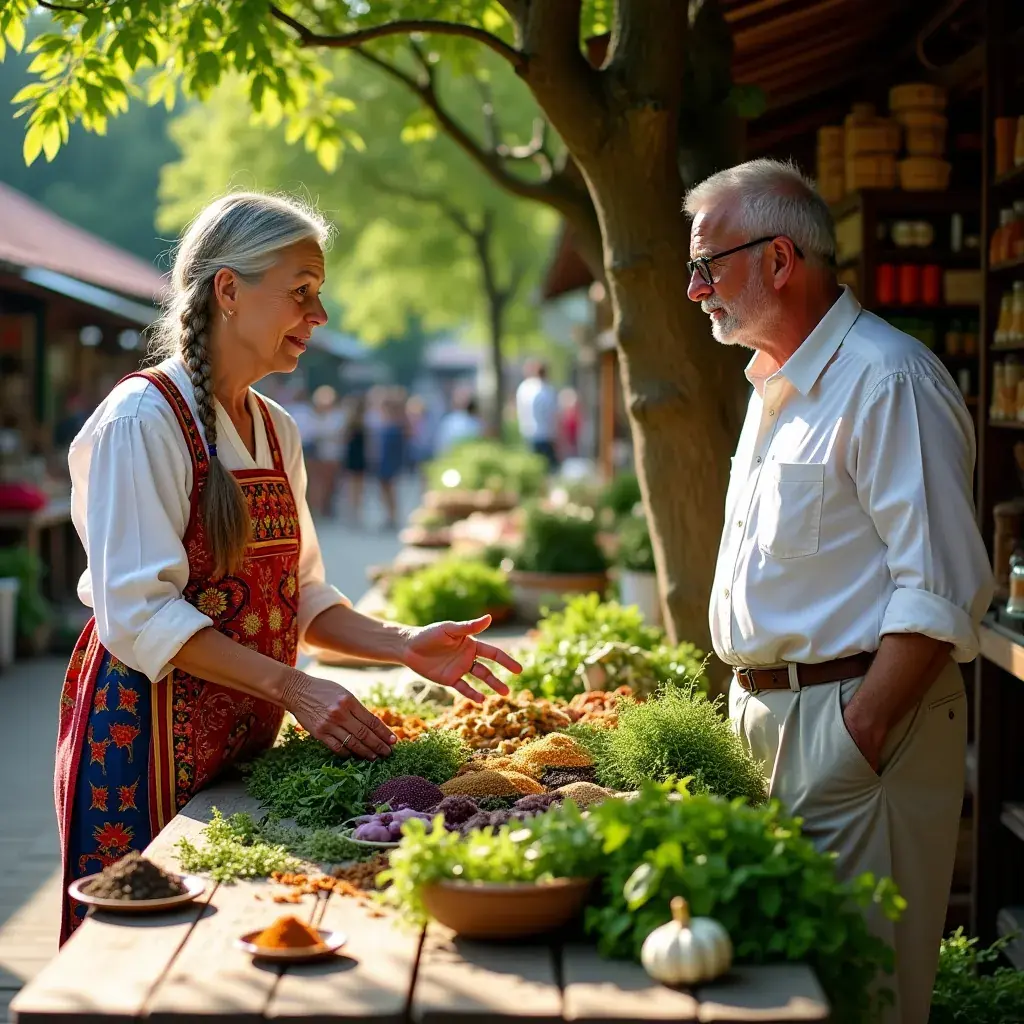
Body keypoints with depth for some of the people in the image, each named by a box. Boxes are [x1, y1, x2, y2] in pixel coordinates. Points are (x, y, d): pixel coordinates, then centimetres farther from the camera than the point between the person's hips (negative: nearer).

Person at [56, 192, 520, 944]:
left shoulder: (276, 430, 11)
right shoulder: (143, 420, -13)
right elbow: (139, 613, -19)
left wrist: (405, 646, -1)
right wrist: (292, 688, -24)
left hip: (245, 740, 7)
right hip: (148, 734, -7)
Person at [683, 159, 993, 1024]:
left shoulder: (888, 379, -14)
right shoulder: (777, 386, 17)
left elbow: (941, 592, -19)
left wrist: (858, 739, -22)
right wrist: (754, 706, 14)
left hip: (856, 718, -9)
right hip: (768, 715, 9)